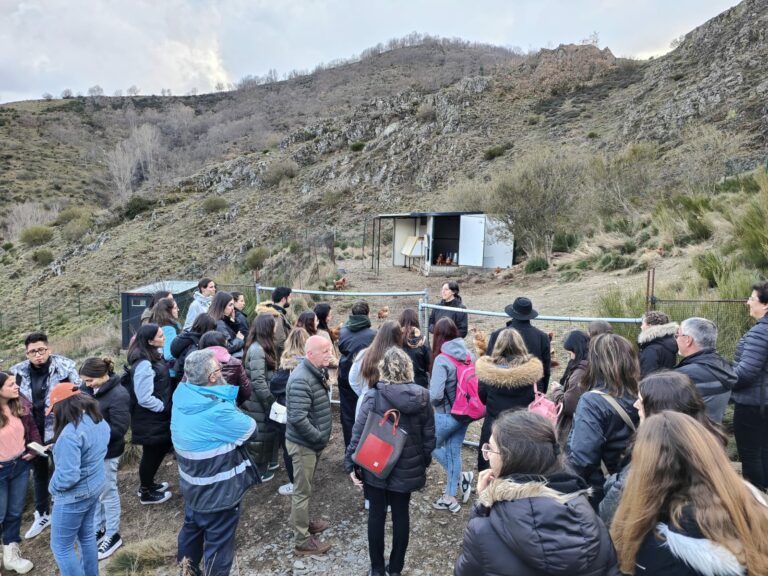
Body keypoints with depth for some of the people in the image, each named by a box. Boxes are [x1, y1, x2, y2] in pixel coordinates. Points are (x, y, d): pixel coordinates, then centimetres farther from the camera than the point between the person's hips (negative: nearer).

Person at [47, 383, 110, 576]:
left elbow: (68, 476, -29)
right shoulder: (99, 421, -3)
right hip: (95, 487, 9)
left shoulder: (70, 433, -30)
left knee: (61, 547, 10)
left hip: (74, 496, -9)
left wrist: (53, 488, -9)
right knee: (87, 536, 24)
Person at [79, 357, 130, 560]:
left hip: (106, 452, -7)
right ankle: (99, 529, 41)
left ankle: (112, 535, 26)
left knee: (107, 493, 9)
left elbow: (118, 429, -23)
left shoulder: (118, 395, -24)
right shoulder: (87, 388, -3)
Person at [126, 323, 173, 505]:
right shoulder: (144, 364, -27)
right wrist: (164, 407, -15)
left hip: (157, 417, 9)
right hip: (150, 419, -9)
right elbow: (145, 398, -27)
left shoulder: (153, 355, 4)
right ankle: (146, 493, 28)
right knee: (151, 453, 8)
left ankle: (148, 483, 40)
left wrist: (166, 407, 9)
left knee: (161, 448, 21)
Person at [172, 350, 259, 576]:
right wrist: (235, 413, -2)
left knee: (192, 526, 29)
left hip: (192, 485, 8)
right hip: (218, 491, -8)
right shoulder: (217, 412, -34)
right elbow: (251, 429, -19)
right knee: (218, 542, 13)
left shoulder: (182, 396, -12)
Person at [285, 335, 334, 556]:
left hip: (311, 442, 9)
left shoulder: (316, 372, 4)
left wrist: (320, 437, 11)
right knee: (302, 491, 4)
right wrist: (319, 437, -20)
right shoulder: (301, 380, -28)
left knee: (306, 487, 23)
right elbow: (298, 418, -32)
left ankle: (304, 523, 40)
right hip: (303, 444, -9)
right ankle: (302, 541, 17)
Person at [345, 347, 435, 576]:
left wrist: (350, 464, -3)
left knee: (377, 514, 15)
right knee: (401, 514, 17)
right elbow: (429, 436, -1)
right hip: (408, 468, 2)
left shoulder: (374, 398, -18)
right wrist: (424, 462, 13)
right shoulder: (422, 398, -9)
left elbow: (358, 434, -14)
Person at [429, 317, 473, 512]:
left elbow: (436, 395, -27)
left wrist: (433, 402, -5)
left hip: (447, 415, -7)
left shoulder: (442, 360, -23)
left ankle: (461, 476, 16)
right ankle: (451, 497, 28)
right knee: (454, 451, 18)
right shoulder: (469, 355, -3)